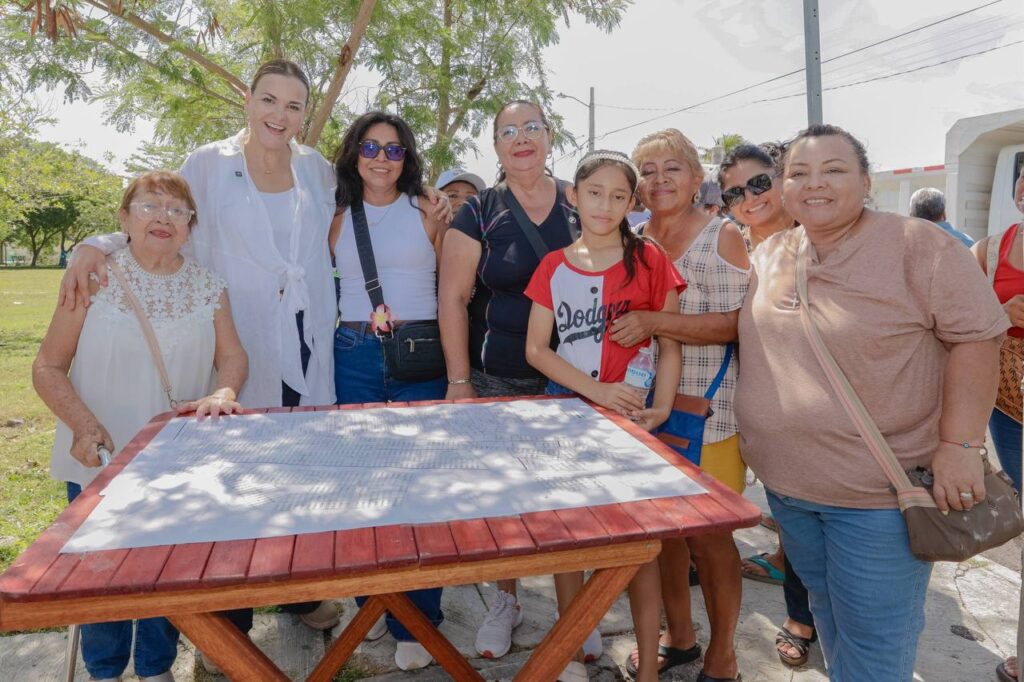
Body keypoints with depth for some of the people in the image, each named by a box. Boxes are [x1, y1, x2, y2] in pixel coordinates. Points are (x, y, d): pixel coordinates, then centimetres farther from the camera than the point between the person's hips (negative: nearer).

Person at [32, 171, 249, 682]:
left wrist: (223, 395, -22)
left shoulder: (206, 286, 1)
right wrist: (84, 427, -20)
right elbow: (48, 367, -6)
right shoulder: (96, 278, -7)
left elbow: (232, 356, -1)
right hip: (99, 459, -1)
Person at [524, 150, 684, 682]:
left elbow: (670, 344, -1)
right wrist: (596, 390, -14)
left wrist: (660, 408, -15)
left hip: (631, 414, -2)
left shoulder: (649, 259, -2)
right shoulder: (553, 267, 4)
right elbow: (536, 348, -1)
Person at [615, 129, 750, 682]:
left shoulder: (722, 237, -6)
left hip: (706, 409, -5)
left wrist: (654, 322, -22)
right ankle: (678, 635, 35)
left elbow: (734, 324, -15)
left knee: (707, 534, 4)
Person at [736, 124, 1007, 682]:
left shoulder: (917, 245, -12)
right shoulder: (769, 255, 6)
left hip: (878, 493, -5)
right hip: (785, 483, 6)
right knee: (825, 611, 23)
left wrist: (960, 446, -17)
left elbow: (975, 337, -13)